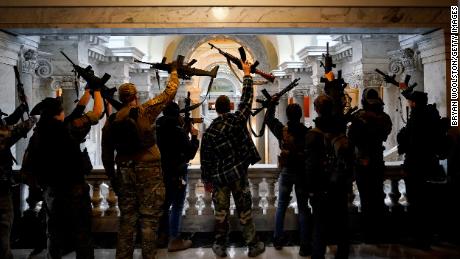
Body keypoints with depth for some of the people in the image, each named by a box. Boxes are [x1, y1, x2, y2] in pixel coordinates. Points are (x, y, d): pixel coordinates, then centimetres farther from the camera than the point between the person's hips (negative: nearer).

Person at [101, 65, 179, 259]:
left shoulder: (111, 121, 5)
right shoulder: (145, 111, -7)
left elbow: (107, 156, 8)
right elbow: (169, 92, 1)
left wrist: (113, 180, 18)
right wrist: (174, 72, 18)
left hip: (124, 172, 4)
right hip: (149, 171, -4)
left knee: (127, 219, 12)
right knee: (149, 220, 3)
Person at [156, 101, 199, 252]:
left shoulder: (158, 128, 2)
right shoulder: (178, 130, -17)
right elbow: (190, 153, -15)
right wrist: (194, 136, -2)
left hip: (162, 172, 7)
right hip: (177, 173, -7)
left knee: (164, 203, 19)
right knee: (177, 207, 0)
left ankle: (162, 234, 31)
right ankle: (174, 240, 4)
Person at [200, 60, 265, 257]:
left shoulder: (209, 132, -6)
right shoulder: (237, 120, -9)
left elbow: (205, 159, -2)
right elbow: (246, 99, 1)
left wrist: (206, 180, 10)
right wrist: (247, 75, 12)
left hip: (219, 177, 1)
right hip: (239, 174, 0)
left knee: (221, 213, 11)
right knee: (245, 212, 9)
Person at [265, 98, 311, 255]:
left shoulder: (282, 130, -8)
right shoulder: (307, 133, -13)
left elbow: (269, 119, 8)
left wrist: (272, 103, 17)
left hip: (286, 171, 1)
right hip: (303, 173, -1)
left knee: (281, 205, 15)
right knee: (303, 209, 6)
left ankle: (277, 240, 22)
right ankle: (305, 246, 10)